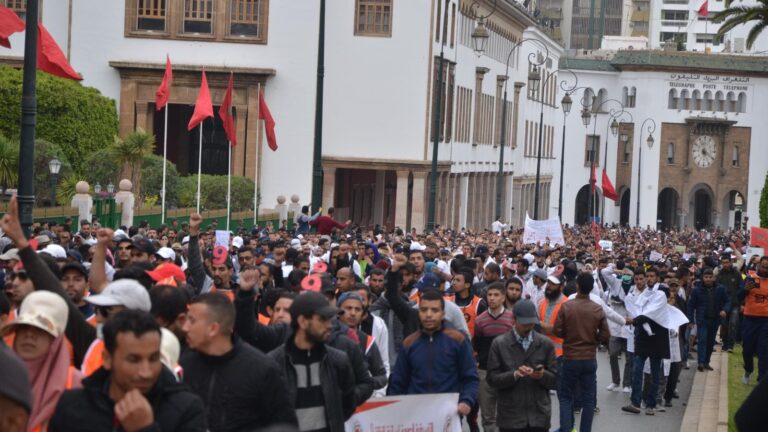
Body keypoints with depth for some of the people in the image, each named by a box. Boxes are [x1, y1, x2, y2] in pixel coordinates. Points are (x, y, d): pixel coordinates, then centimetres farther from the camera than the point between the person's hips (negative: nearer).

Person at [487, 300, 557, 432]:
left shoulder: (546, 344, 7)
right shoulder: (499, 344, 2)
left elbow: (555, 381, 7)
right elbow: (492, 379, -2)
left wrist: (542, 375, -15)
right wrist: (514, 375, -19)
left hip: (539, 417, 1)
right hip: (510, 418, -1)